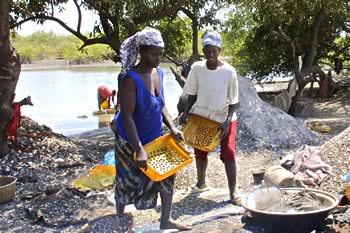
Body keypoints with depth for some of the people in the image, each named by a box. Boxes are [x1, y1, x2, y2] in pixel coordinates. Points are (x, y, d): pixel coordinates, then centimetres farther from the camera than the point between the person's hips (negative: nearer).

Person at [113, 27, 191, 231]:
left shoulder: (159, 73, -4)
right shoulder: (131, 79, -27)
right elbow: (127, 117, -28)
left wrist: (173, 128, -5)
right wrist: (139, 150, -31)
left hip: (154, 137, 7)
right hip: (131, 139, -7)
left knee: (167, 173, 8)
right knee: (128, 179, 10)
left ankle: (166, 220, 23)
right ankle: (120, 218, 34)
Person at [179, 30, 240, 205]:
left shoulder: (229, 71, -16)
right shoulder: (197, 68, -9)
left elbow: (233, 101, -11)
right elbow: (192, 95, 0)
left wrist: (227, 121, -20)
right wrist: (185, 113, -12)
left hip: (223, 118, -3)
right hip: (201, 116, 3)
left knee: (229, 154, -8)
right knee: (200, 151, 14)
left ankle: (232, 193, 2)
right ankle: (201, 183, 36)